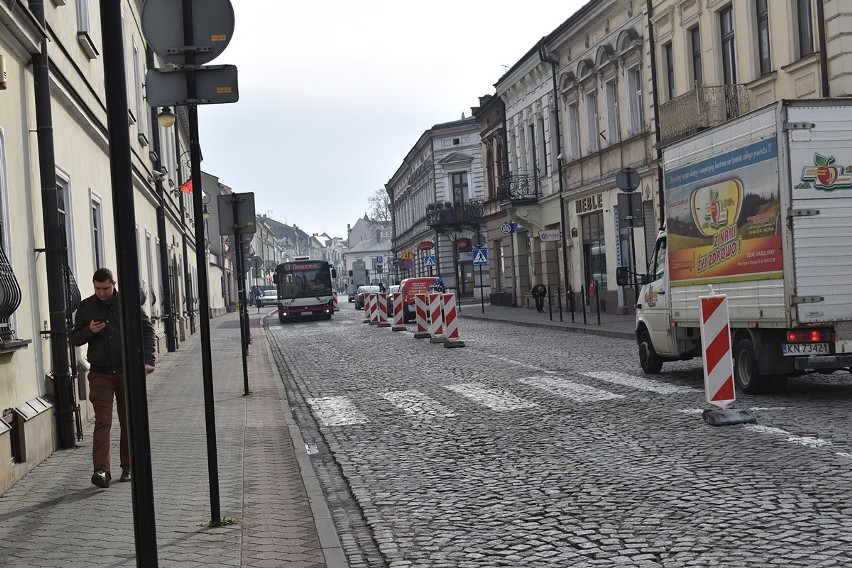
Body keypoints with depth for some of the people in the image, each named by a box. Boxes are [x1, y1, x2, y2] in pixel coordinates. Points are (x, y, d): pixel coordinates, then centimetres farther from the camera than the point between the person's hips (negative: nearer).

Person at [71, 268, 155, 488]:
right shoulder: (86, 307, 5)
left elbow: (147, 330, 3)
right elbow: (75, 339, 10)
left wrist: (148, 360, -7)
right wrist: (89, 331, -12)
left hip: (127, 371, 0)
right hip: (100, 373, 0)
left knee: (128, 421, 8)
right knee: (102, 421, -11)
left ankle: (128, 467, 19)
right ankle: (102, 470, -16)